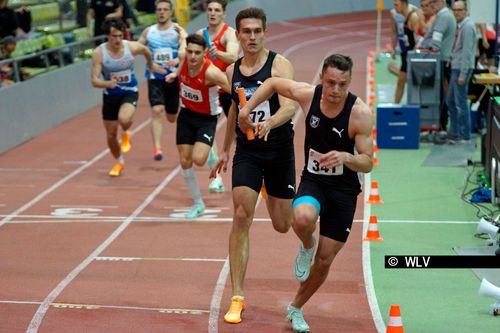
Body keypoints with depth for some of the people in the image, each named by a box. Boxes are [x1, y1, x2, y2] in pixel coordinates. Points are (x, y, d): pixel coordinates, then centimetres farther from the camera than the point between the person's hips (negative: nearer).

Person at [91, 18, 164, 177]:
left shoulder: (132, 47, -14)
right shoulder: (99, 53, -17)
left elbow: (146, 50, 11)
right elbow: (94, 80, -18)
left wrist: (151, 65, 27)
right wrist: (107, 83, -39)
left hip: (129, 93, -1)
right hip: (110, 95, 1)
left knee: (123, 119, -33)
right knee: (110, 136, 10)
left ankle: (126, 134, 6)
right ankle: (119, 162, 39)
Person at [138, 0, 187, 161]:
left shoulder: (178, 30, -3)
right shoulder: (148, 31, 7)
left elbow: (184, 48, -20)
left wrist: (178, 59, -41)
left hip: (174, 77, -1)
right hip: (155, 77, 1)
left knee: (172, 117, 10)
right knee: (157, 110, -20)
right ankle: (157, 148, -23)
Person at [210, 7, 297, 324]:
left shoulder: (279, 64, -10)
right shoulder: (232, 71, 6)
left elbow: (290, 106, -24)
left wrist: (268, 123, -44)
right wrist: (226, 149, 26)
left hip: (279, 150, -2)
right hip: (247, 151, 3)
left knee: (282, 225, 6)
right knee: (241, 217, -13)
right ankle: (237, 297, -9)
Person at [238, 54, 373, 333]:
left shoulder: (360, 113, -21)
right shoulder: (308, 94, -14)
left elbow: (368, 163, -17)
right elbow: (273, 83, 7)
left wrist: (345, 157, -37)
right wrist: (246, 110, 4)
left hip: (344, 188, -1)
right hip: (312, 180, 1)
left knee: (324, 261, 5)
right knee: (303, 218, -37)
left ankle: (296, 309, 31)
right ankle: (306, 247, 0)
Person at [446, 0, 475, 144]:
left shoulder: (468, 26, -14)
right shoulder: (460, 26, 16)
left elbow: (466, 52, -18)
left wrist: (463, 74, -21)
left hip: (462, 69, -10)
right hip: (455, 68, 10)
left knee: (461, 103, -5)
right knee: (450, 101, 14)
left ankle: (465, 137, 1)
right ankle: (454, 134, 21)